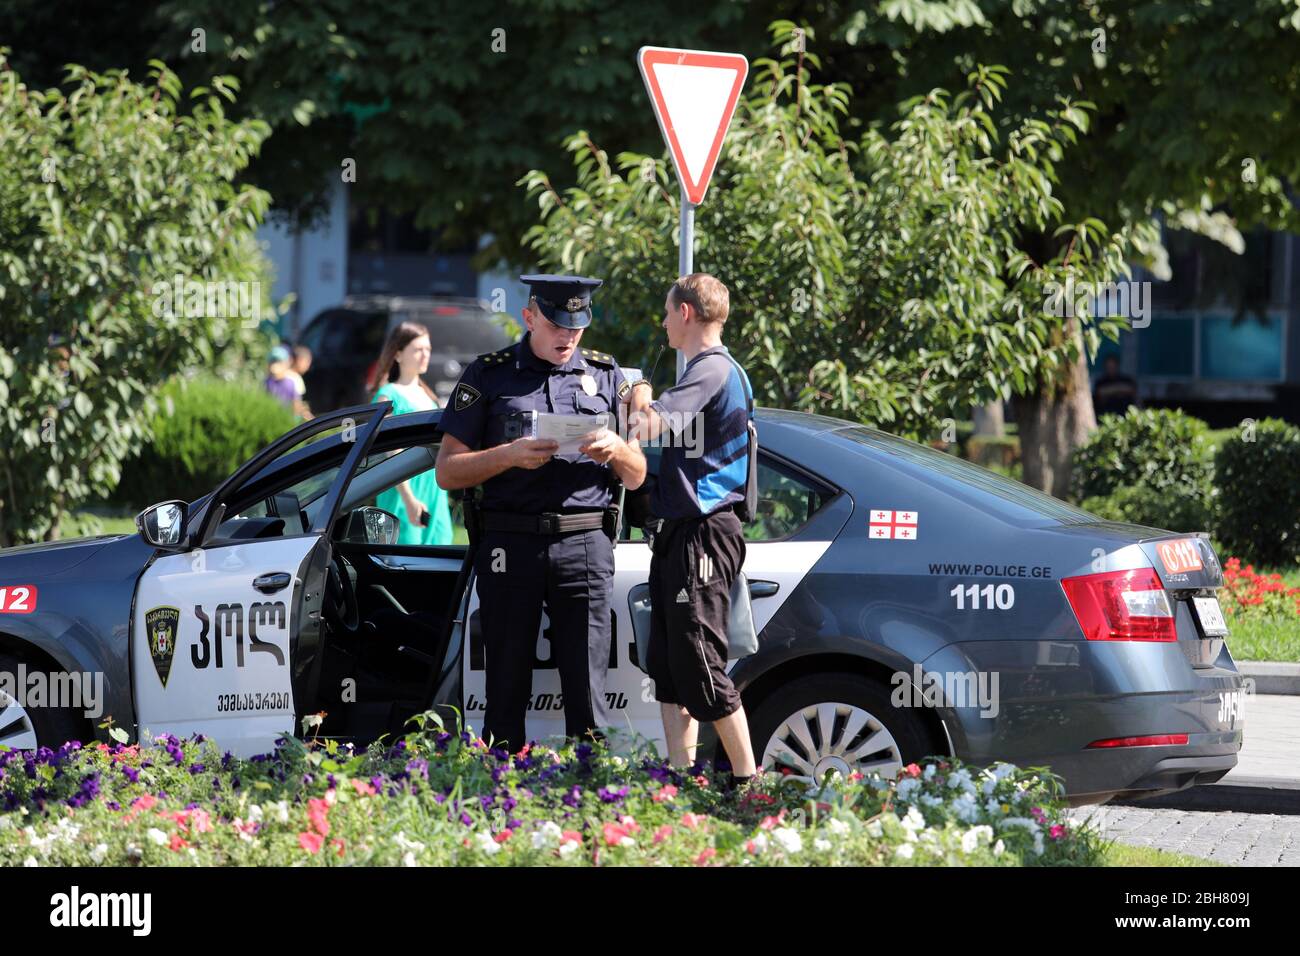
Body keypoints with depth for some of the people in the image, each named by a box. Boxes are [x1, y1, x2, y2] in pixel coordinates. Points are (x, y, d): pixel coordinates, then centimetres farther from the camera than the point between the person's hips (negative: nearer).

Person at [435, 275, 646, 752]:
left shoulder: (605, 374, 15)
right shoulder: (489, 375, 7)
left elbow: (636, 477, 16)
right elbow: (447, 471, 4)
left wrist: (617, 449, -7)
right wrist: (510, 454, -12)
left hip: (584, 548, 1)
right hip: (510, 547, -1)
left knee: (587, 696, -4)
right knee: (506, 694, 0)